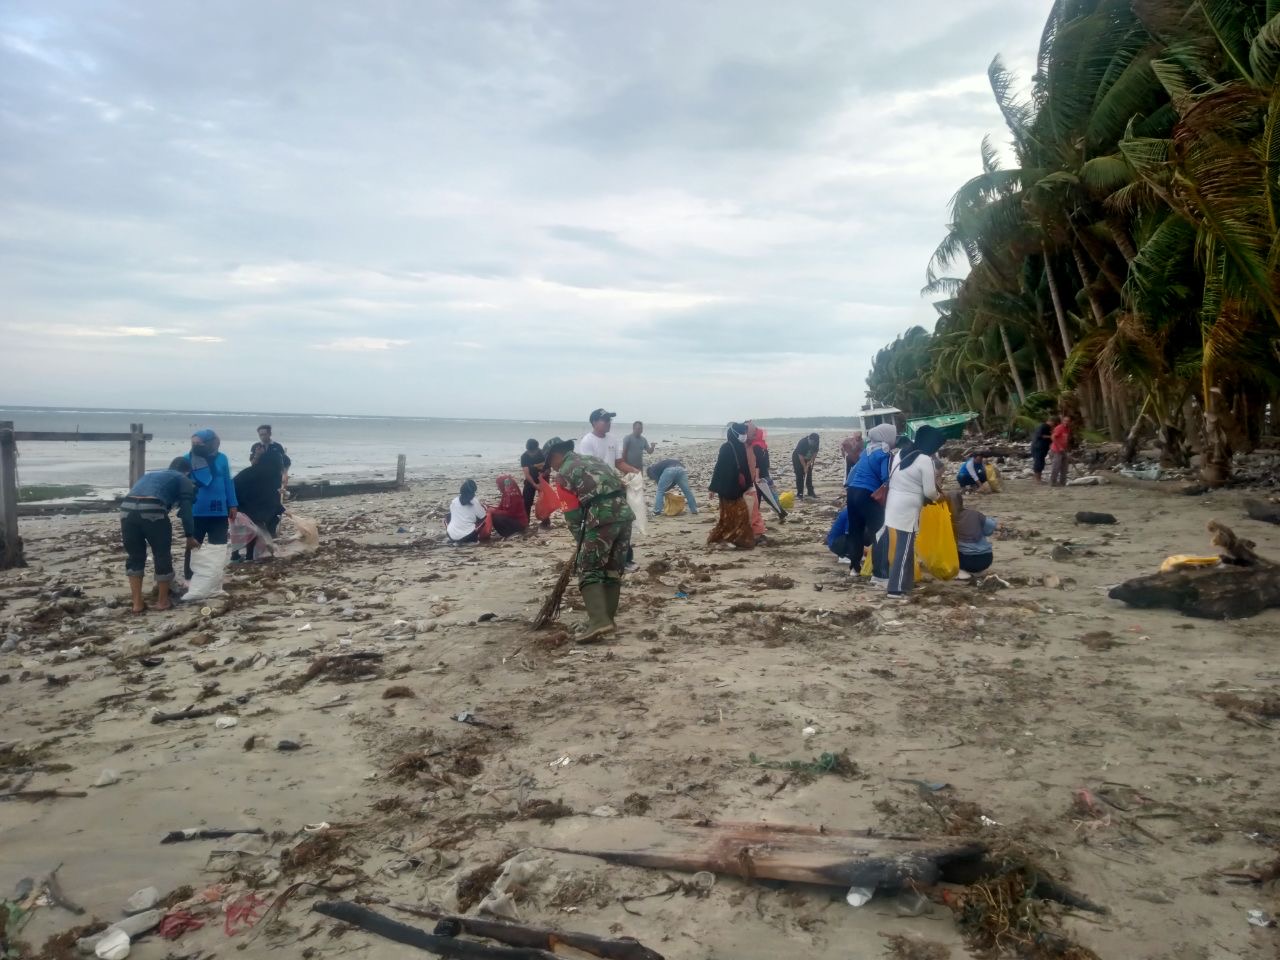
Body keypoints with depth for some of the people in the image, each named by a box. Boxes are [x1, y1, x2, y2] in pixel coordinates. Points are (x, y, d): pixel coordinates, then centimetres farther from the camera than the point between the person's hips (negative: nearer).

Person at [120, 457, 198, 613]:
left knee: (134, 556, 18)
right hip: (152, 510, -5)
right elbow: (185, 510, 12)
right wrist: (190, 536, 18)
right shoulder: (183, 480, 22)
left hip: (127, 508, 5)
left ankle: (137, 603, 18)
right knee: (162, 555, 11)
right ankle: (162, 601, 20)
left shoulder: (149, 474, 38)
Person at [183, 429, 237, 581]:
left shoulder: (221, 458, 0)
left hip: (218, 512, 2)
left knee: (218, 548, 9)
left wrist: (232, 505, 4)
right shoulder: (187, 459, -5)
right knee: (192, 547, 9)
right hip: (195, 512, -1)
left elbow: (228, 482, 5)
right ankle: (190, 580, 20)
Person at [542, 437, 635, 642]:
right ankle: (608, 618, 20)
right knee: (614, 569, 16)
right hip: (624, 512, 7)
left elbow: (572, 513, 4)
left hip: (602, 517, -7)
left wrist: (580, 540, 17)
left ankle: (599, 621, -14)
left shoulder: (565, 472, 5)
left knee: (589, 570, -1)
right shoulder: (593, 459, 27)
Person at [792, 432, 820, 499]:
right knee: (800, 476, -9)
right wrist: (805, 467, -30)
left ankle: (811, 492, 14)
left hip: (807, 459, 5)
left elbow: (815, 452, -8)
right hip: (797, 459, -5)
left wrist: (810, 462, -21)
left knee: (809, 475, 6)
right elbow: (800, 456, -31)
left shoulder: (816, 443, -17)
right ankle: (799, 494, -7)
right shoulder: (802, 443, -33)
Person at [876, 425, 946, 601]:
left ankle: (894, 582, 27)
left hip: (892, 506, 7)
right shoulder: (925, 460, -12)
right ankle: (896, 589, -2)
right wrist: (938, 496, 12)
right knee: (904, 550, -2)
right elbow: (929, 492, -10)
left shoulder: (900, 454, 10)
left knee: (894, 546, 16)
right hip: (907, 511, -7)